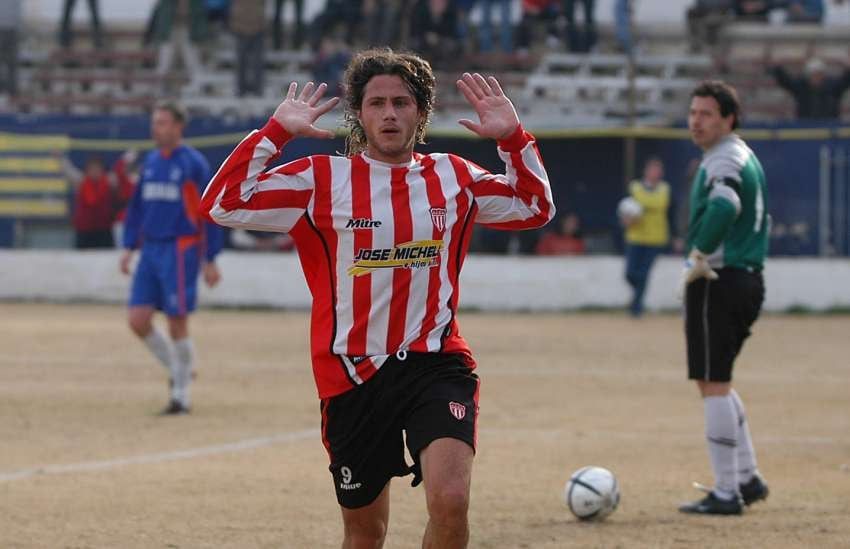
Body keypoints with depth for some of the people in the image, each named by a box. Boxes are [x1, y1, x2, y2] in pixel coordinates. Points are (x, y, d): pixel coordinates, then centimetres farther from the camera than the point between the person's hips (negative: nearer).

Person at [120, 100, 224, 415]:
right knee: (138, 319, -1)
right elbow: (136, 206, 19)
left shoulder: (194, 164, -6)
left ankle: (181, 395, 6)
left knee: (177, 324, -4)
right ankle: (176, 370, 20)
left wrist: (210, 260, -7)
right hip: (150, 249, 6)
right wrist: (129, 246, 11)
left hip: (180, 250, -6)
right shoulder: (150, 162, 13)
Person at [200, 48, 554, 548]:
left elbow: (536, 207, 18)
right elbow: (222, 204, -7)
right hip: (354, 375, 0)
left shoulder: (454, 178, 6)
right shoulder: (321, 180, -1)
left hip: (436, 362, 0)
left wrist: (513, 137, 4)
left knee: (450, 502, -24)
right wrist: (276, 132, -9)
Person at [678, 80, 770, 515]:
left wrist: (698, 256, -24)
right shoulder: (744, 156, 17)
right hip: (748, 280, 10)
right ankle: (748, 478, 23)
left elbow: (724, 207, -35)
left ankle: (727, 493, -3)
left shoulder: (723, 161, -15)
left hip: (717, 283, -10)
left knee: (713, 385, -5)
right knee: (718, 383, 20)